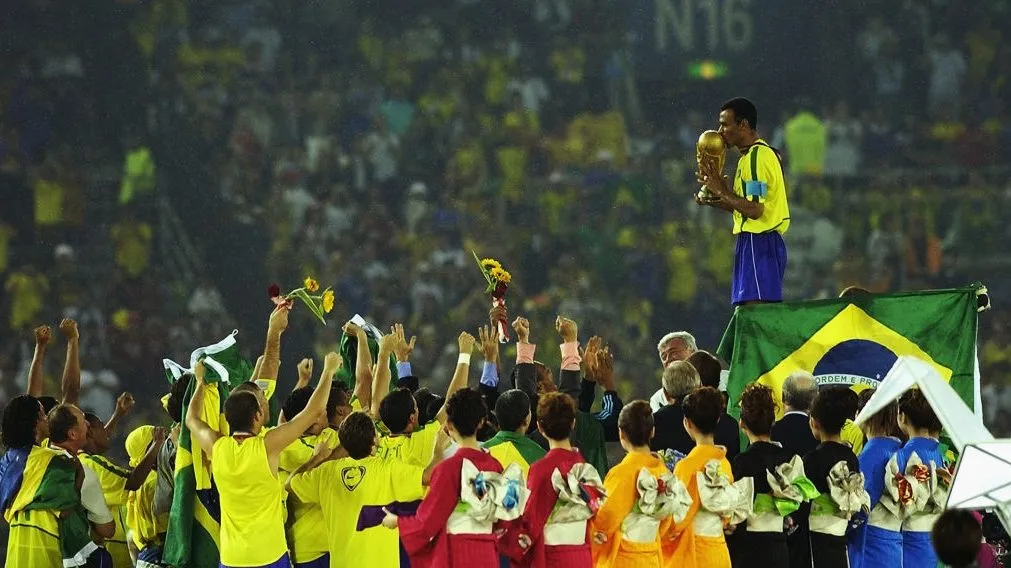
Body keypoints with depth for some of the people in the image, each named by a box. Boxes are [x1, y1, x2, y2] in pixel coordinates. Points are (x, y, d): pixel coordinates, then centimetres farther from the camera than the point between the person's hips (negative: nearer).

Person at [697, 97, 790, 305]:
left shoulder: (757, 157, -14)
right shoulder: (758, 154, 19)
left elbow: (755, 210, -21)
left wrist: (722, 192, -12)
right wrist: (716, 201, 13)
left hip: (758, 243, -11)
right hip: (758, 243, 11)